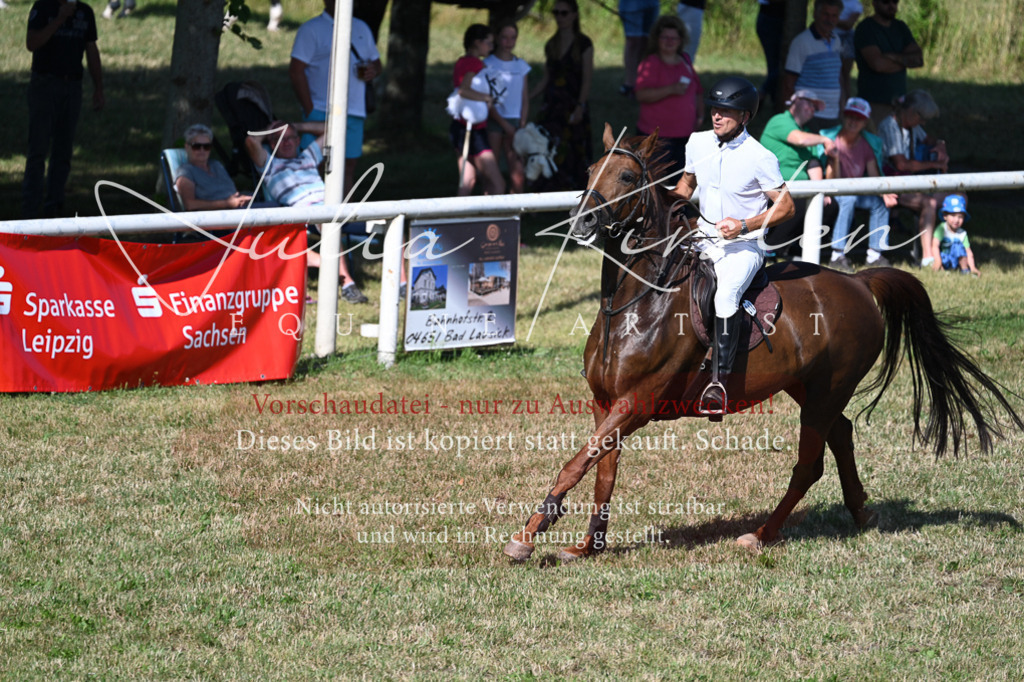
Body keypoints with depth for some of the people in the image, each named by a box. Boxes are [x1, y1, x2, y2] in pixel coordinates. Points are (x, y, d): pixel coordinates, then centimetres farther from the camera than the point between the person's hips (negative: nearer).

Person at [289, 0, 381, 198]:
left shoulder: (362, 29, 19)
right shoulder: (311, 30, -1)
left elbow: (377, 63, 27)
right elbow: (296, 71, -8)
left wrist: (373, 70, 0)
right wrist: (310, 110, -14)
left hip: (355, 114, 6)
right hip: (322, 114, -6)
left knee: (349, 167, 3)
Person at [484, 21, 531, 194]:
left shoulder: (521, 66, 12)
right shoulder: (488, 64, -1)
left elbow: (525, 99, 12)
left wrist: (522, 126, 0)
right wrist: (504, 124, -11)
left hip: (515, 122, 4)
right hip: (494, 121, -3)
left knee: (518, 170, -5)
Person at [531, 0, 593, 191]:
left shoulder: (583, 44, -3)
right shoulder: (551, 45, 14)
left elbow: (587, 79, -7)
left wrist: (580, 106, -18)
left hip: (573, 106, -5)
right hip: (551, 107, 5)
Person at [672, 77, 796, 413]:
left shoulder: (760, 158, -15)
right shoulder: (698, 143, 2)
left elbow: (786, 206, -11)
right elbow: (687, 182, 22)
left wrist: (744, 226, -22)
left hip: (742, 246, -7)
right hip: (702, 238, 7)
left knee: (725, 296, -31)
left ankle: (719, 380, -30)